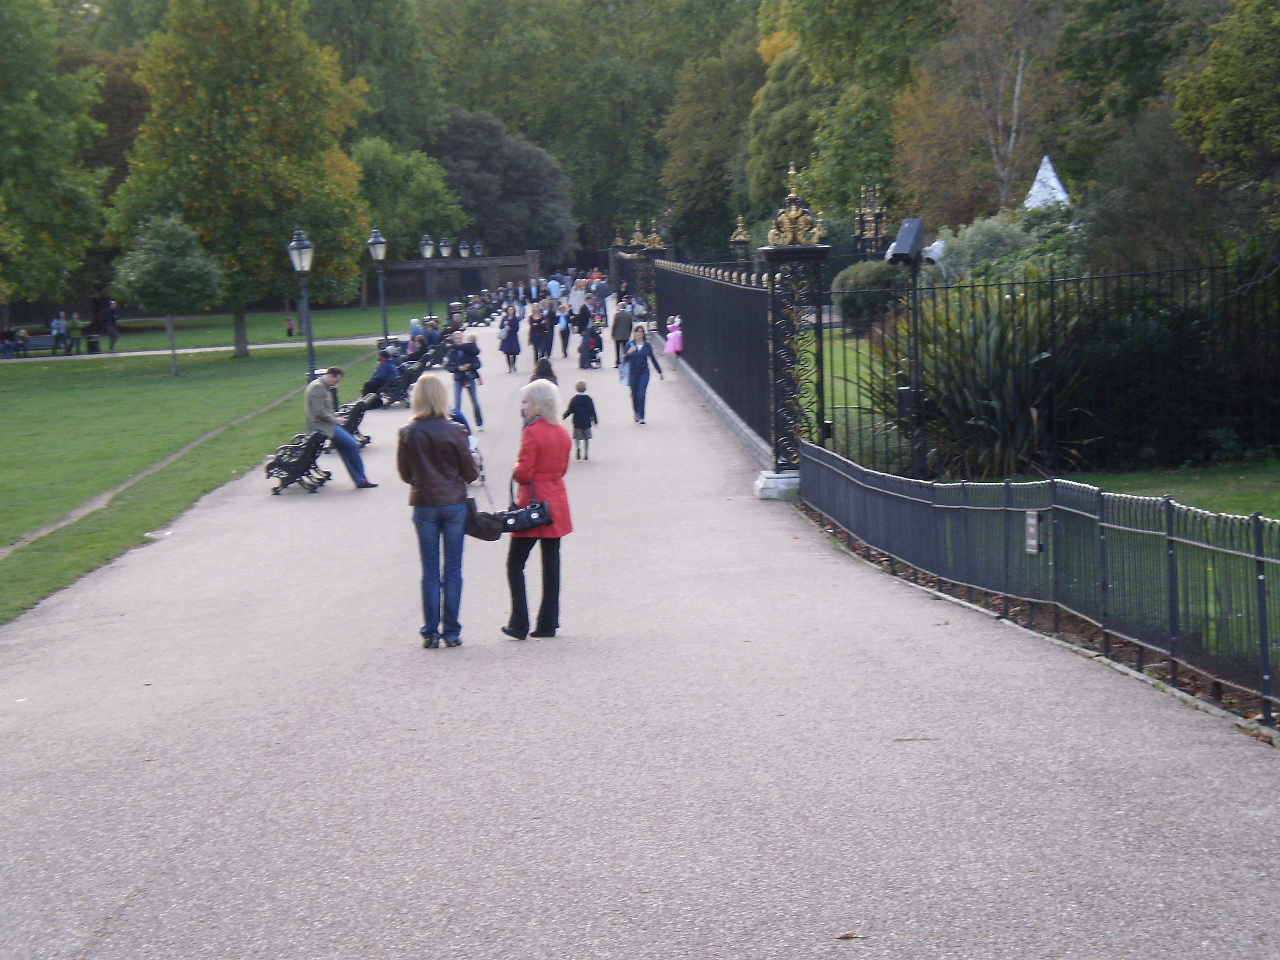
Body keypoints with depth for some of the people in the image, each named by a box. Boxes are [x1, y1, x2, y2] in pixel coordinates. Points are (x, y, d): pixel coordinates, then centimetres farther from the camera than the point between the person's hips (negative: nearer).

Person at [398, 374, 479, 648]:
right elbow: (470, 473, -4)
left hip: (424, 505, 1)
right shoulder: (455, 432, -11)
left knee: (430, 571, 8)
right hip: (455, 503, -1)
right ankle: (451, 632, 7)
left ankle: (431, 633, 7)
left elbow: (404, 473, 3)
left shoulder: (408, 433, -6)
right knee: (453, 569, 6)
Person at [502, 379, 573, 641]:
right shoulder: (562, 433, 8)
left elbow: (523, 473, -17)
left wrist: (516, 470, 3)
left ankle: (519, 624, -4)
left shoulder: (532, 433, -16)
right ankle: (548, 623, 11)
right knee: (551, 565, 10)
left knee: (515, 563, 0)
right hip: (556, 506, 7)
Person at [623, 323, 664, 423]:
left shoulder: (647, 346, 1)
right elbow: (625, 360, -4)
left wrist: (660, 372, 17)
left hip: (644, 373, -1)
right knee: (634, 395, 9)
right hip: (633, 373, 1)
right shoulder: (630, 345, -2)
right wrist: (629, 353, -25)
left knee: (641, 395, -11)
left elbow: (653, 359, 11)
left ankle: (641, 416, -7)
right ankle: (637, 414, 30)